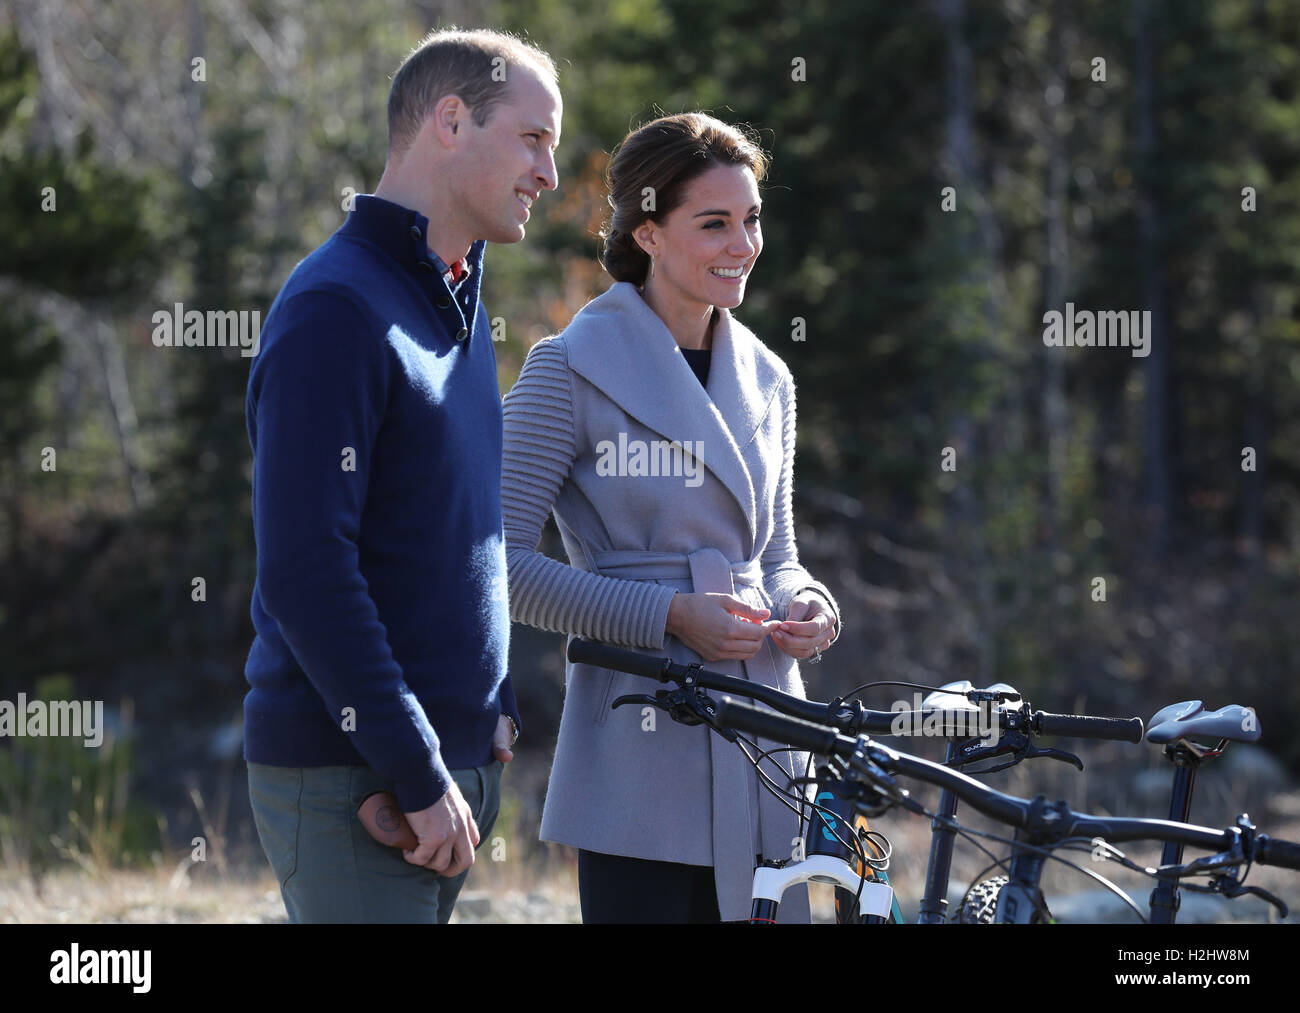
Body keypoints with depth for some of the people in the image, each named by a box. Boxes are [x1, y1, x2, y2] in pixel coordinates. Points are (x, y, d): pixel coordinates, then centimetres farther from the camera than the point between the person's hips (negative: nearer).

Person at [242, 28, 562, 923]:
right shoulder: (338, 307, -13)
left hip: (451, 756, 9)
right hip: (347, 780, -9)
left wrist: (495, 708, 13)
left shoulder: (460, 300, 17)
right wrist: (419, 776, -20)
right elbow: (305, 572, -20)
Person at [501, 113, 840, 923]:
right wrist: (668, 615, -16)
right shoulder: (574, 368, -4)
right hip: (642, 751, -6)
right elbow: (502, 561, -8)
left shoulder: (766, 380, 15)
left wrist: (803, 604, -1)